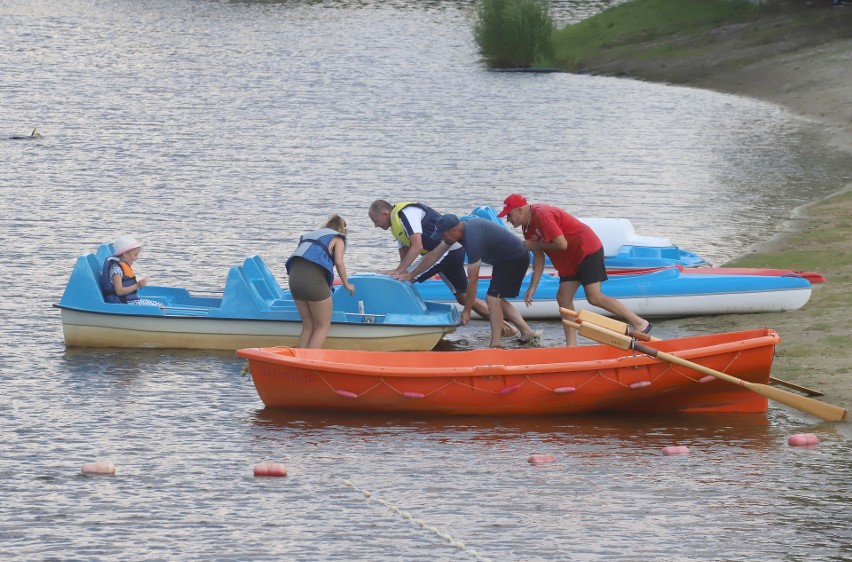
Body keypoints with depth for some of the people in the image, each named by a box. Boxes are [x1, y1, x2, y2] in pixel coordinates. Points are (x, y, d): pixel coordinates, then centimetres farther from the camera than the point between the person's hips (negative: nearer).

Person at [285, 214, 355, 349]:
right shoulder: (337, 239, 14)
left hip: (294, 274, 6)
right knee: (323, 326, 3)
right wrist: (346, 284, 11)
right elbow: (339, 262, 0)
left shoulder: (310, 235, 31)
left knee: (308, 326, 14)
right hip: (314, 277, -6)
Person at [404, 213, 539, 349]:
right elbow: (434, 255, 8)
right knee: (497, 300, 14)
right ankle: (526, 332, 14)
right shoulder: (458, 228, -4)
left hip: (515, 259, -10)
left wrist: (467, 311, -18)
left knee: (492, 298, -13)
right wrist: (410, 275, 11)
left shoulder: (473, 239, -32)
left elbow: (473, 280, -26)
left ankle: (495, 345, -9)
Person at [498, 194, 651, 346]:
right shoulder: (528, 227, 8)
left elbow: (561, 244, -26)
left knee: (594, 297, -17)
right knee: (563, 299, 3)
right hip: (570, 259, 10)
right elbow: (539, 258, 9)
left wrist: (533, 245, -16)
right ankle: (571, 345, 3)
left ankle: (640, 323, -12)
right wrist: (532, 287, 4)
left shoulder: (542, 215, -22)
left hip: (587, 249, -10)